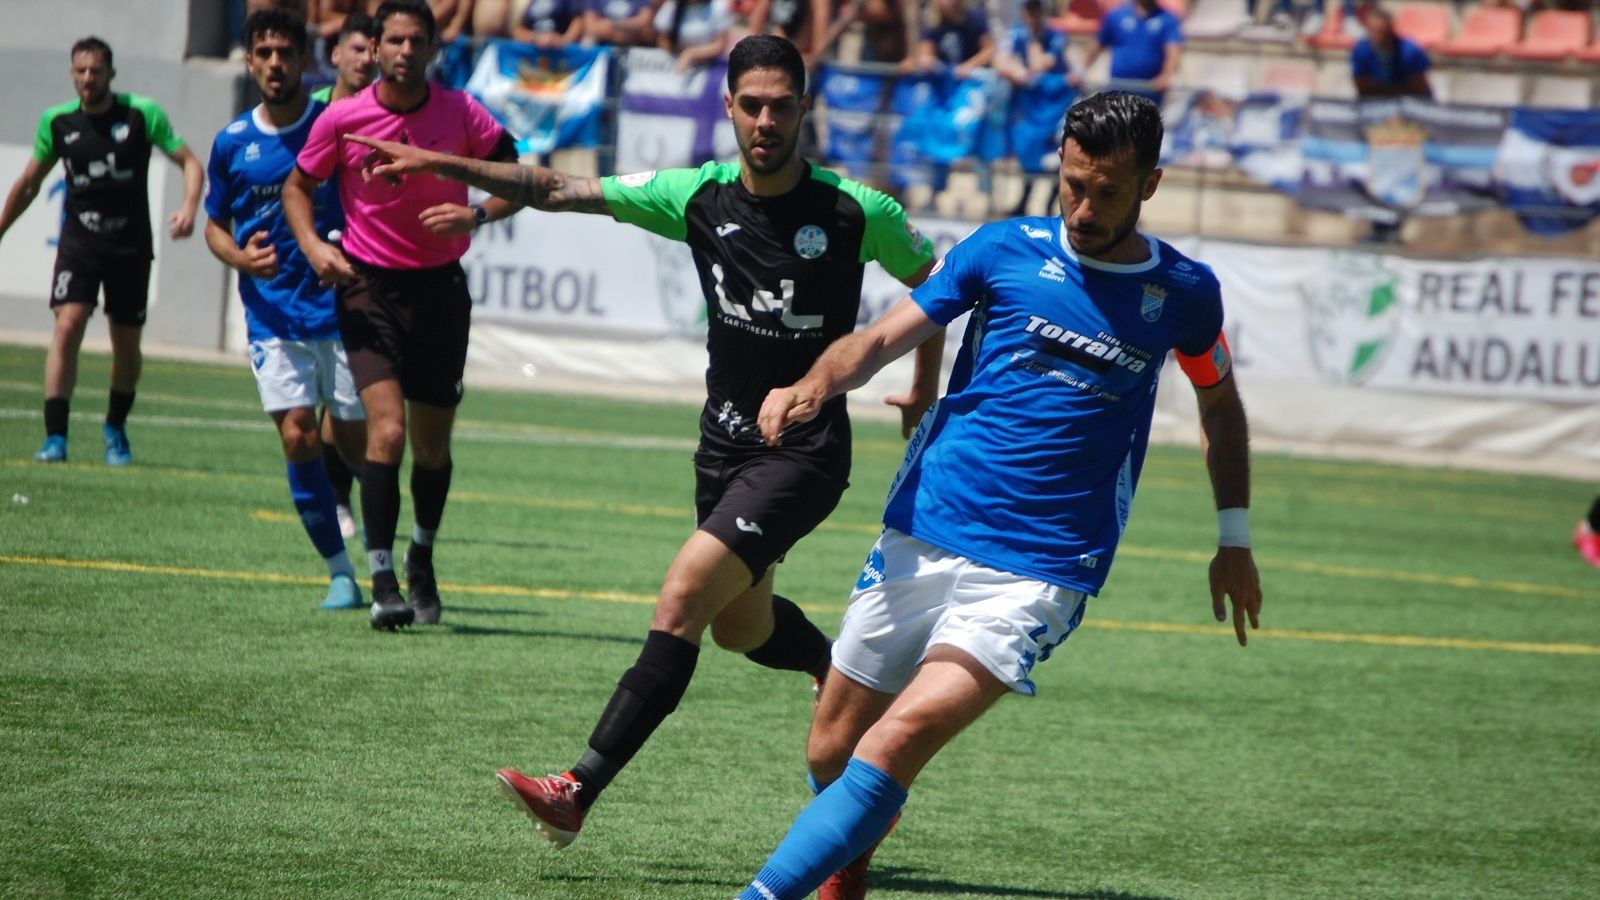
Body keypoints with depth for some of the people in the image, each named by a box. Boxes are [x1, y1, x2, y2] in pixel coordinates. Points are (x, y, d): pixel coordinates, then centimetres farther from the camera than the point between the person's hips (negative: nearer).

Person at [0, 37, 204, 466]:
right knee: (67, 326, -18)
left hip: (131, 245, -1)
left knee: (127, 346, 5)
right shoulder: (56, 121, 2)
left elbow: (189, 162, -3)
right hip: (78, 241, 1)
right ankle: (55, 438, -19)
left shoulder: (143, 114, -6)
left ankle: (116, 428, 31)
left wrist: (189, 208, -22)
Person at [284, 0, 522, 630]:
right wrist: (313, 246, -10)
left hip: (440, 290, 2)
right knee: (387, 431, -18)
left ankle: (422, 559, 35)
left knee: (432, 445, 9)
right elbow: (298, 186, 8)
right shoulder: (342, 119, -6)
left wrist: (477, 215, -17)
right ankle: (382, 583, -15)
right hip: (369, 288, -2)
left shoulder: (461, 113, -5)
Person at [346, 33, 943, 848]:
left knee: (684, 596, -19)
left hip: (804, 452, -6)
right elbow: (557, 191, 0)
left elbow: (935, 282, 6)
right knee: (738, 627, 19)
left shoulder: (858, 213, -13)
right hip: (724, 439, 6)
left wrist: (925, 392, 9)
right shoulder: (700, 197, -3)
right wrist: (442, 164, -7)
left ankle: (578, 792, -21)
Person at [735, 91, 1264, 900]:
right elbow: (883, 338, -2)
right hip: (921, 539, 2)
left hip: (1036, 576, -2)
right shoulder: (1005, 249, 3)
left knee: (896, 743, -22)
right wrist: (813, 386, -22)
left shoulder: (1183, 293, 5)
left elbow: (1219, 403, 23)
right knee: (831, 753, 6)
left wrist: (1234, 537, 21)